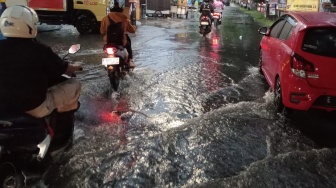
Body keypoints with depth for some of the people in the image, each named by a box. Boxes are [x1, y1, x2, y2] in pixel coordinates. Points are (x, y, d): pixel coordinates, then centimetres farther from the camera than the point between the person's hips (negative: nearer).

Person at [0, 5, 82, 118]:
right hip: (34, 107, -5)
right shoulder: (40, 50, -18)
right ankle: (64, 108, 35)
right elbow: (63, 69, -4)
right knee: (75, 85, 10)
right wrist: (75, 68, 19)